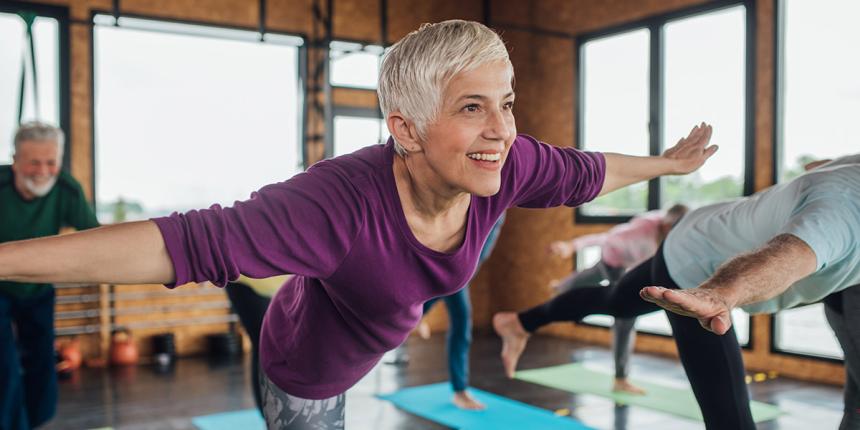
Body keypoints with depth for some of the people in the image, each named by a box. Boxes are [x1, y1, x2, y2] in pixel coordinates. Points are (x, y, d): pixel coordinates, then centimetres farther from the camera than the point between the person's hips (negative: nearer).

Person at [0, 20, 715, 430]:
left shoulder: (503, 167, -27)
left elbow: (583, 173, -8)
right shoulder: (341, 203, -46)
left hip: (388, 340, 6)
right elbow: (190, 242, -50)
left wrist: (665, 163, 9)